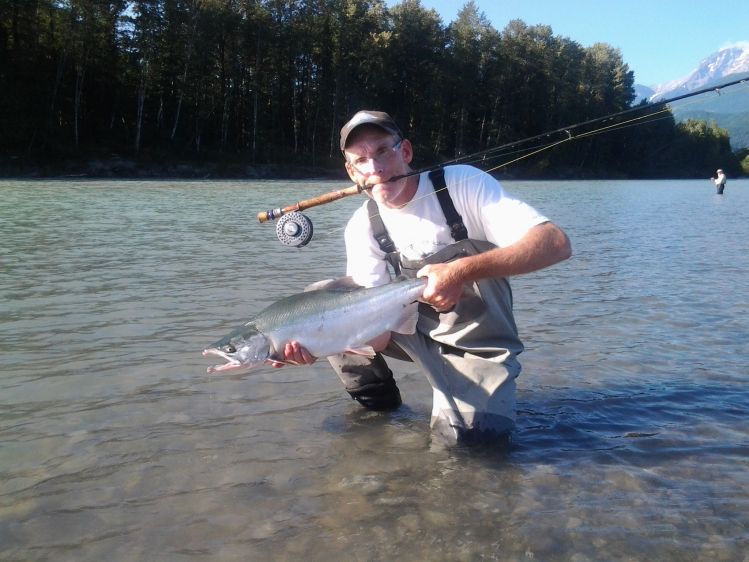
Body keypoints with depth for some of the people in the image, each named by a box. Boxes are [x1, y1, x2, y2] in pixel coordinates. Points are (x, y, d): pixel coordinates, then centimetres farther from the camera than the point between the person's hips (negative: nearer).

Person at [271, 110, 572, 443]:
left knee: (466, 434, -30)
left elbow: (557, 243, -28)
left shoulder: (463, 183, -17)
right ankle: (378, 402, 8)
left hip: (476, 343, -4)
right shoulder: (361, 228, -6)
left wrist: (462, 271, -41)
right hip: (414, 333, 4)